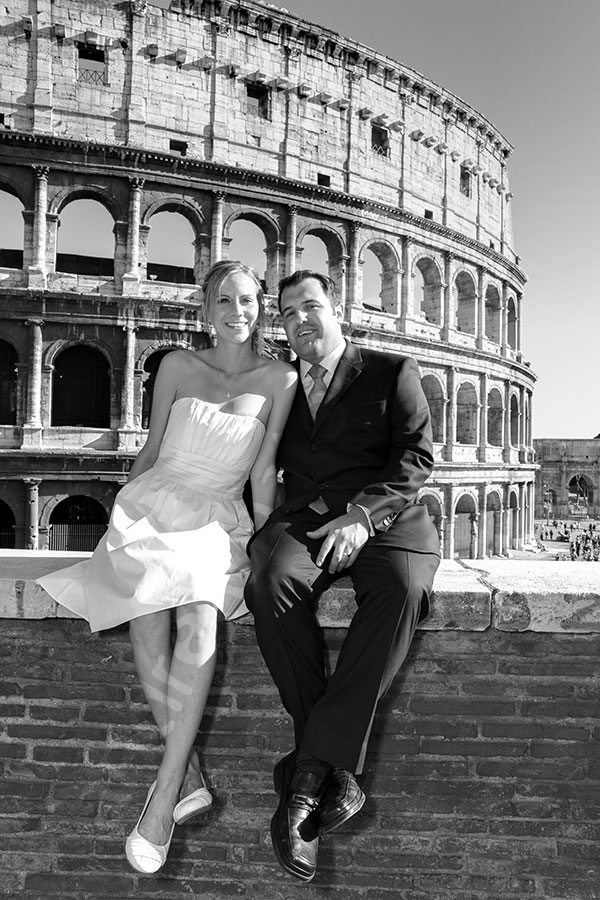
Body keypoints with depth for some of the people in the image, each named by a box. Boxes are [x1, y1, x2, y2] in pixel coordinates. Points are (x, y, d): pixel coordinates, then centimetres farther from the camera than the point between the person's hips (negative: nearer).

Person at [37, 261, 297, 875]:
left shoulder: (278, 379, 4)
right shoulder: (178, 366, 7)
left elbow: (264, 469, 5)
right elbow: (151, 449, 15)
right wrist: (125, 509, 19)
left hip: (217, 521, -1)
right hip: (153, 505, 1)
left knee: (198, 618, -29)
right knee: (149, 626, -22)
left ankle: (166, 789, -21)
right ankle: (189, 777, -10)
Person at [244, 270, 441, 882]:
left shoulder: (392, 372, 12)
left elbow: (416, 456, 0)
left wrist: (360, 515, -16)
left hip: (383, 520, -1)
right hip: (303, 520, 2)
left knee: (402, 589, -35)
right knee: (272, 579, -32)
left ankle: (308, 773, -29)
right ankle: (335, 773, -24)